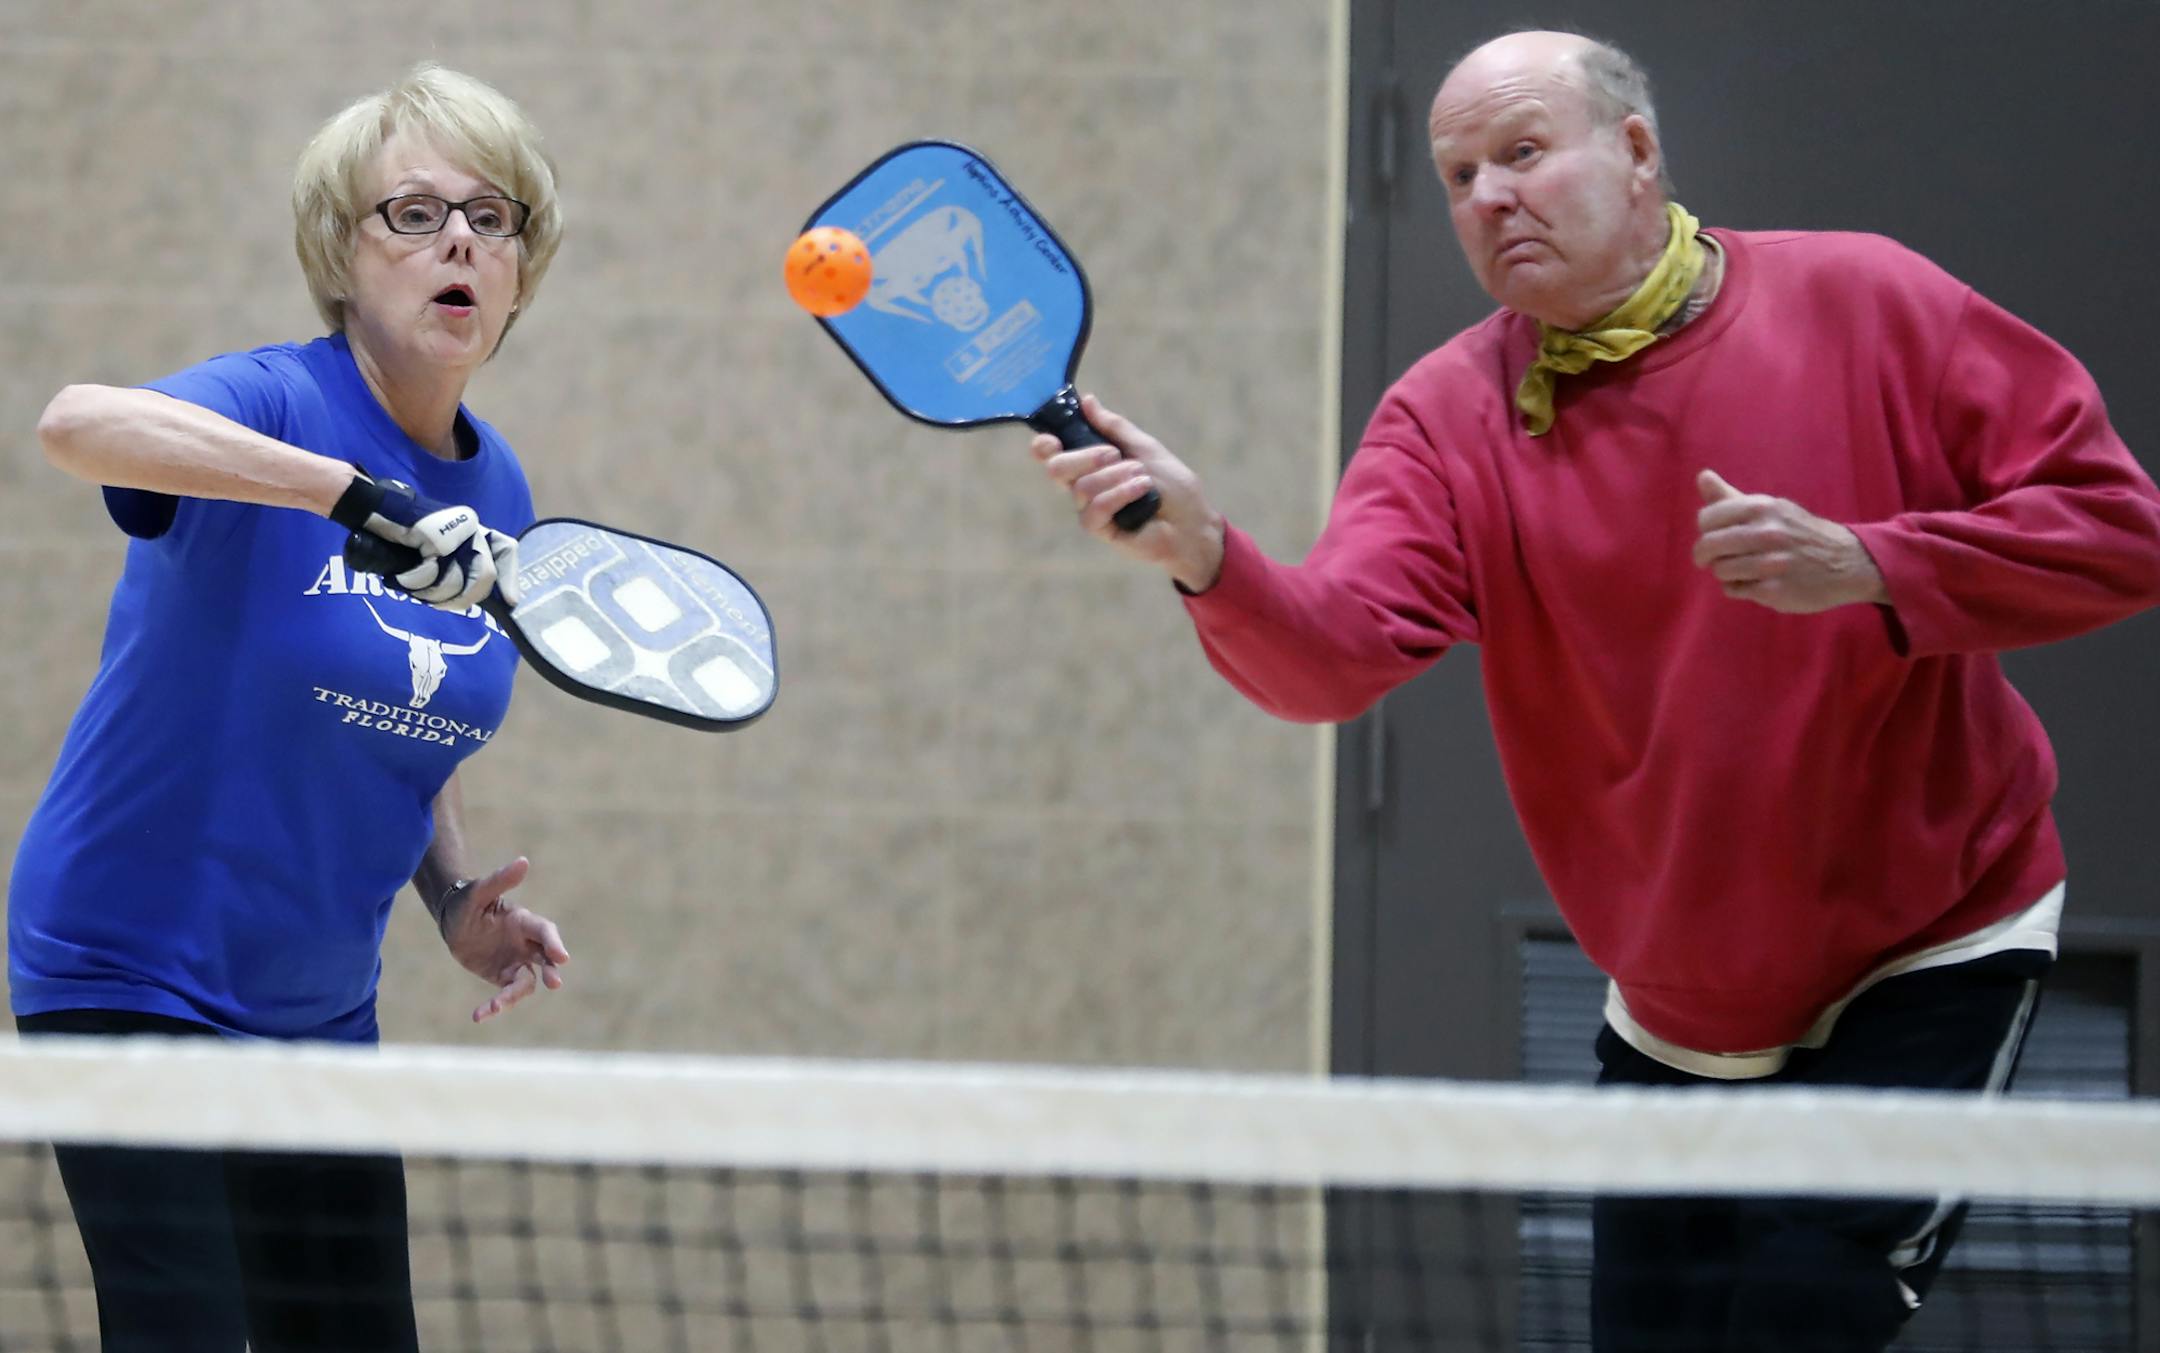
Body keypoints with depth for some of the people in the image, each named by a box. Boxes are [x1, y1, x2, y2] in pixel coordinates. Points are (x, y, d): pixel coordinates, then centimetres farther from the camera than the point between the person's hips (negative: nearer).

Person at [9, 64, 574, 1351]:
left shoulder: (494, 496, 6)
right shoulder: (276, 404, -15)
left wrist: (456, 898, 2)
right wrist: (362, 497, -46)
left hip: (321, 1005, 7)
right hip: (135, 976, -7)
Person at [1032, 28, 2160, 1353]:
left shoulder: (1869, 307, -11)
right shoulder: (1452, 415, -5)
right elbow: (1334, 650, -22)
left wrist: (1865, 566, -26)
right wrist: (1206, 556, -44)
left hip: (1924, 975, -3)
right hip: (1673, 1030, 4)